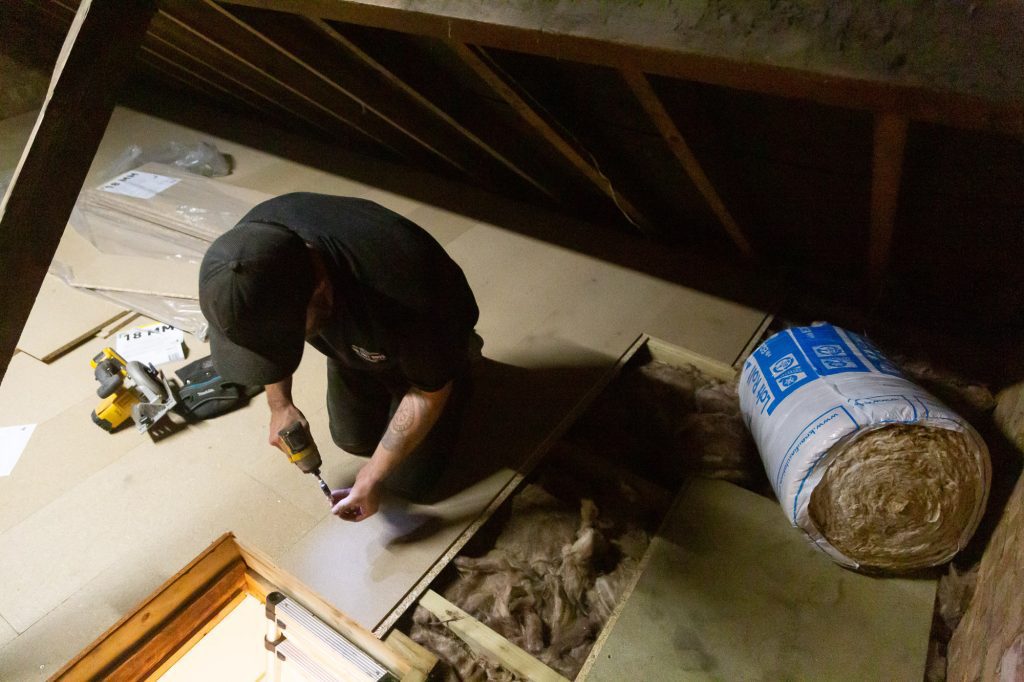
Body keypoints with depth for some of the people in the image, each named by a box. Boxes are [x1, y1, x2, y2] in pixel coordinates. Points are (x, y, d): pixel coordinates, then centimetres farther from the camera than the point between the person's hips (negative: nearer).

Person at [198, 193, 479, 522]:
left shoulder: (401, 291, -47)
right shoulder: (255, 245, -30)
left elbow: (429, 393, -26)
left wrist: (374, 475, -18)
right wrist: (279, 404, -6)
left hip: (423, 345, -4)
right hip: (353, 340, 5)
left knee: (409, 479, 4)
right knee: (354, 439, 14)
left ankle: (459, 361, 20)